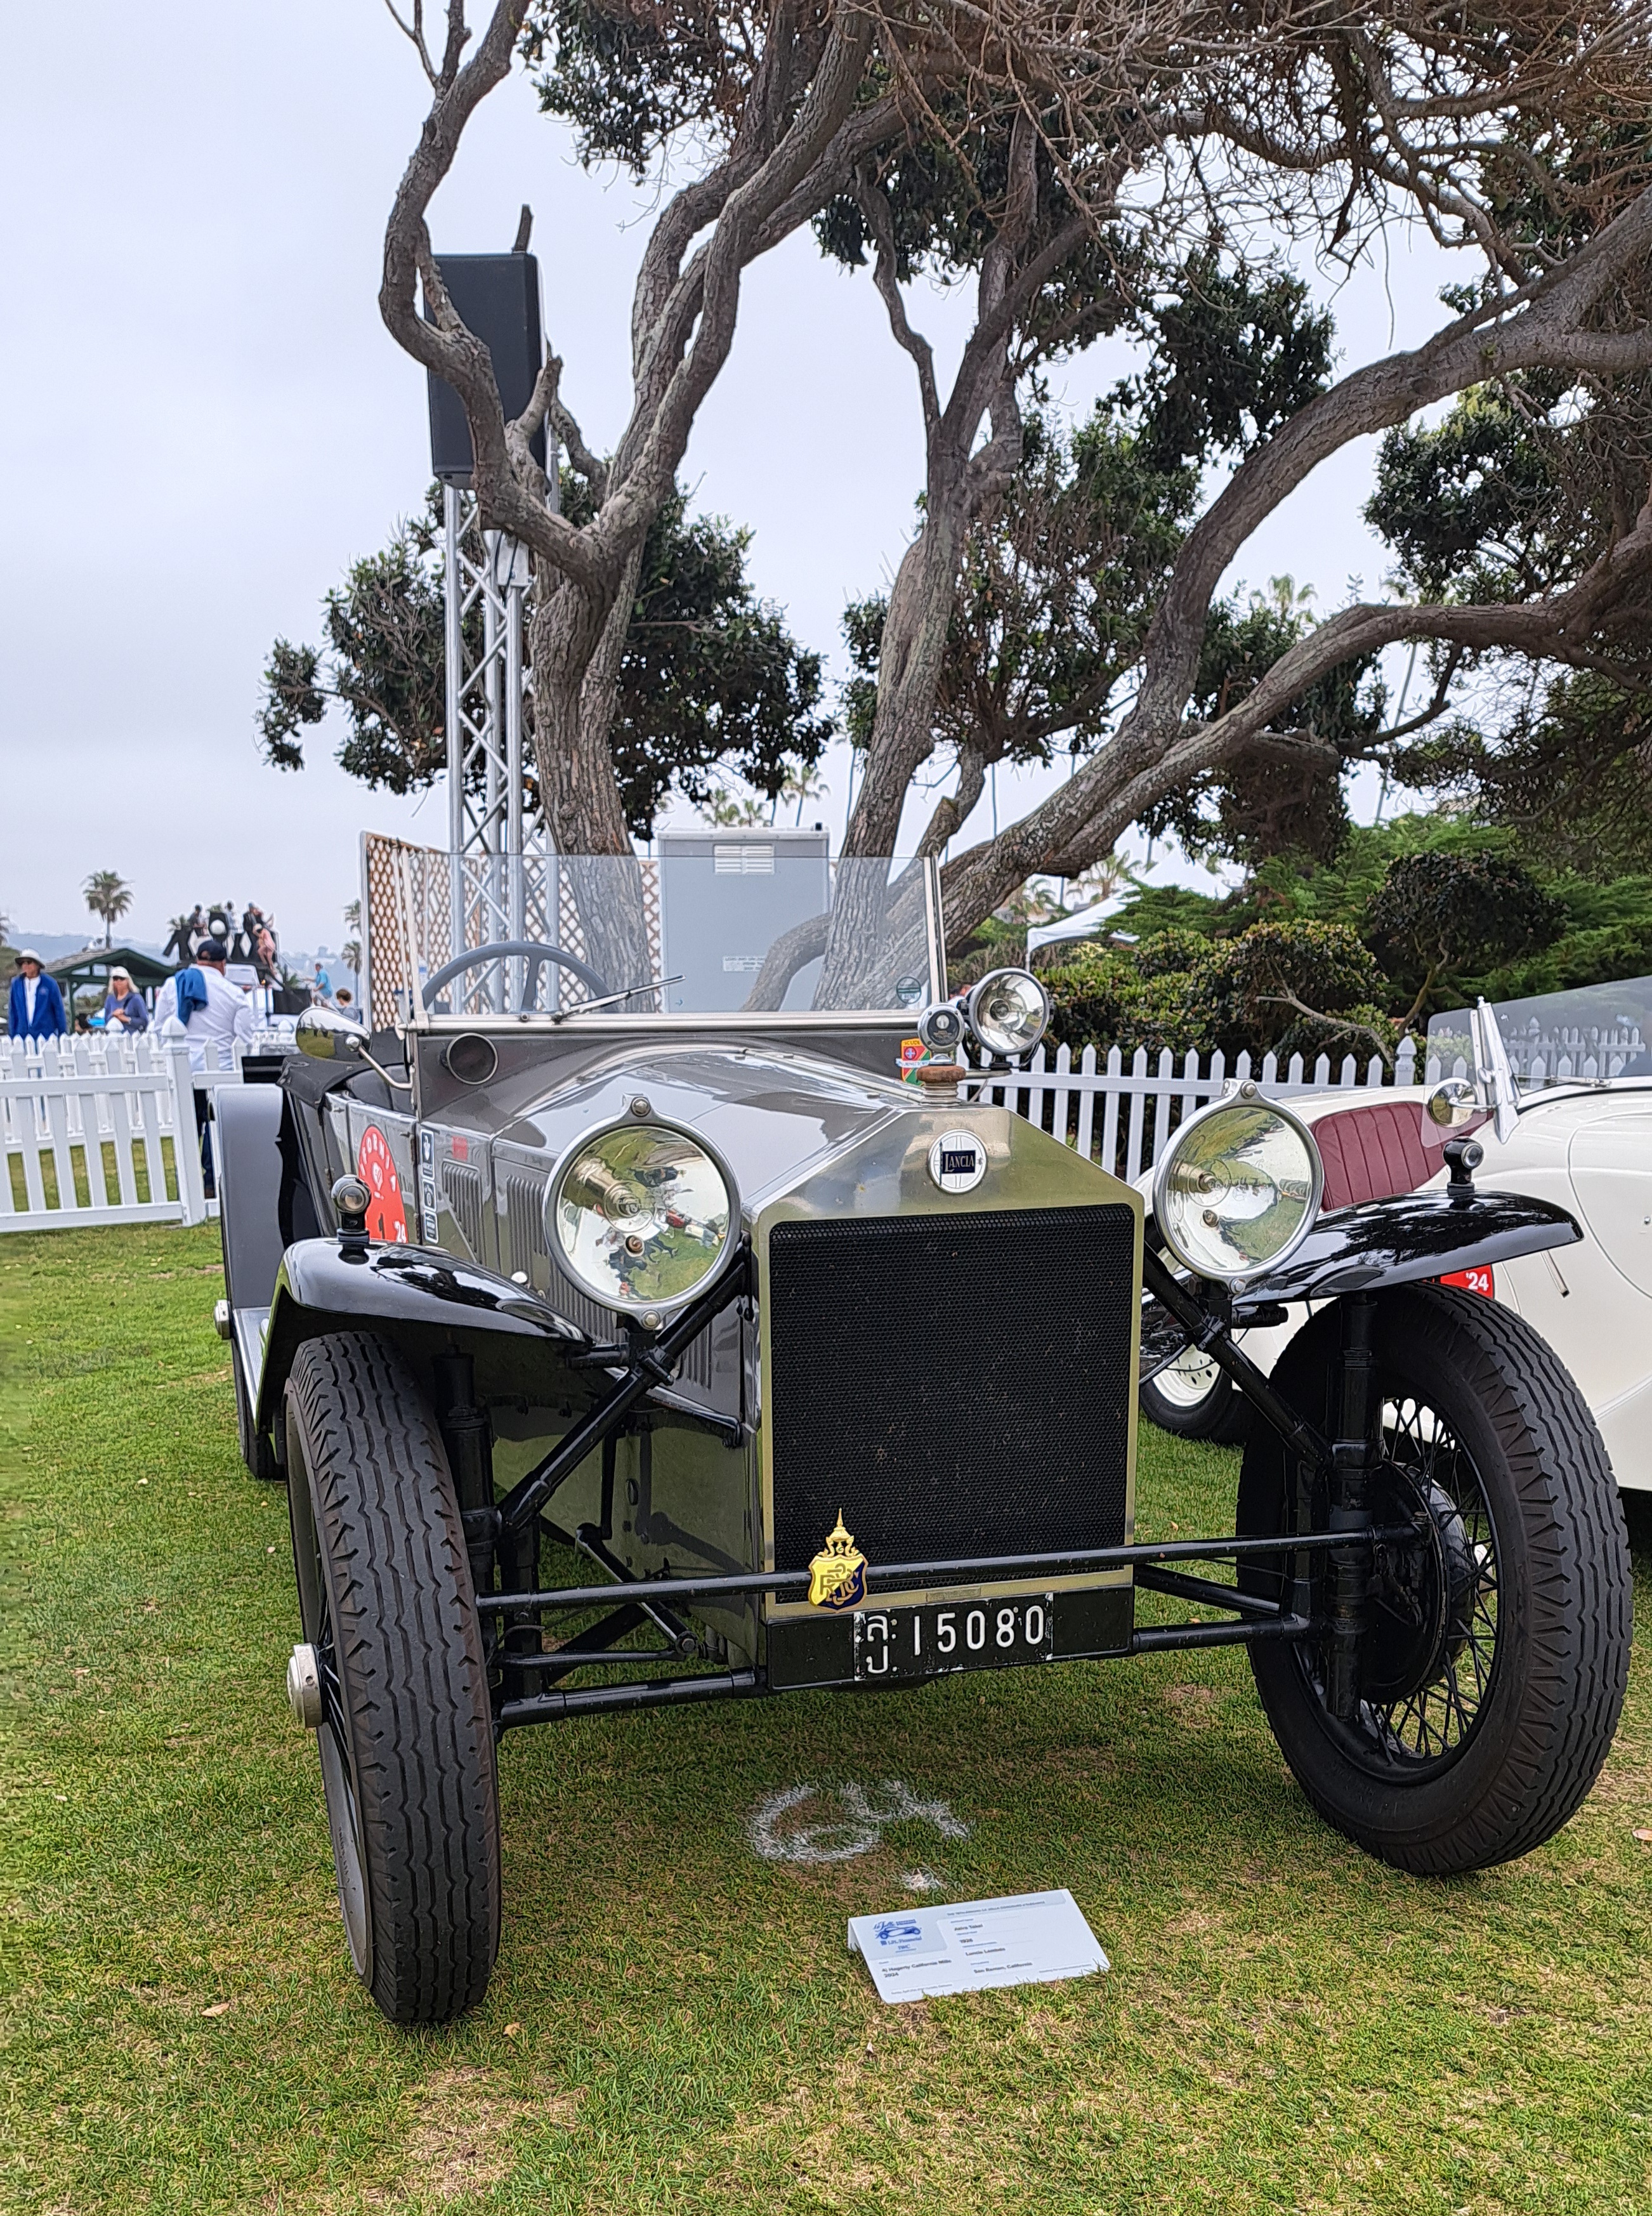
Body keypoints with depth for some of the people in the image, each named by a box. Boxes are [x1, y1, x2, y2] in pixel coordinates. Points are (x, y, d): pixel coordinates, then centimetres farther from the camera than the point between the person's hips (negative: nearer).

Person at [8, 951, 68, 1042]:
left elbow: (59, 1010, 3)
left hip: (46, 1034, -2)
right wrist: (12, 1035, 8)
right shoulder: (16, 984, 7)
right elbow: (12, 1011, 11)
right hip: (23, 1035, 2)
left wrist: (62, 1035, 3)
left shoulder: (50, 983, 0)